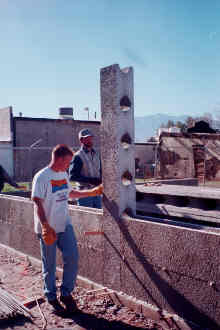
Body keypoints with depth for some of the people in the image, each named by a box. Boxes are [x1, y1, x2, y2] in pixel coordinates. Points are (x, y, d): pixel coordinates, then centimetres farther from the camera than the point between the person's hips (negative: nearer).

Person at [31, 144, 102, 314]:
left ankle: (66, 293, 17)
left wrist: (92, 192, 21)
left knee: (72, 257, -2)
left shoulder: (63, 174, 10)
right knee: (49, 265, 6)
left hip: (65, 225, 6)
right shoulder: (42, 177, -14)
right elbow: (38, 203, -17)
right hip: (48, 229, -6)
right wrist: (45, 226, -24)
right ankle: (51, 297, 25)